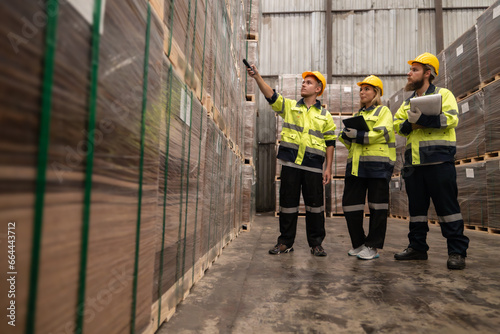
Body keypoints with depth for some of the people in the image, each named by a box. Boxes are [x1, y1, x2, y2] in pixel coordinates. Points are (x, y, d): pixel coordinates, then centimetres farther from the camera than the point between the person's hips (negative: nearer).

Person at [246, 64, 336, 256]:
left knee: (315, 204, 3)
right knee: (287, 202, 5)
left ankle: (316, 244, 18)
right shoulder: (289, 106, 12)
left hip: (313, 166, 0)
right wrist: (257, 77, -17)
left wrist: (328, 168, 2)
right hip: (290, 163, 1)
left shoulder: (325, 115, 11)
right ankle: (285, 242, 18)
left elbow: (330, 143, 9)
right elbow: (271, 95, -3)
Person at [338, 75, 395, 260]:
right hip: (356, 164, 6)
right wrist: (346, 135, -2)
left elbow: (383, 133, -11)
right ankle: (358, 243, 17)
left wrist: (359, 135, -19)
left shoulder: (383, 111, 8)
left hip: (377, 164, -6)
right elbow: (350, 142, 21)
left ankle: (372, 246, 7)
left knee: (377, 206, -1)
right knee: (350, 204, 3)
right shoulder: (357, 115, 26)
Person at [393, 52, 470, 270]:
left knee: (446, 205, -5)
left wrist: (422, 118, -18)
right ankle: (417, 247, 18)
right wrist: (408, 123, -9)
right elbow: (398, 126, 13)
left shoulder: (443, 94, 5)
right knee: (416, 205, 9)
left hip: (438, 159, -6)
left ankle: (457, 251, 2)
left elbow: (451, 119, -10)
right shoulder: (408, 102, 22)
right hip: (413, 160, 6)